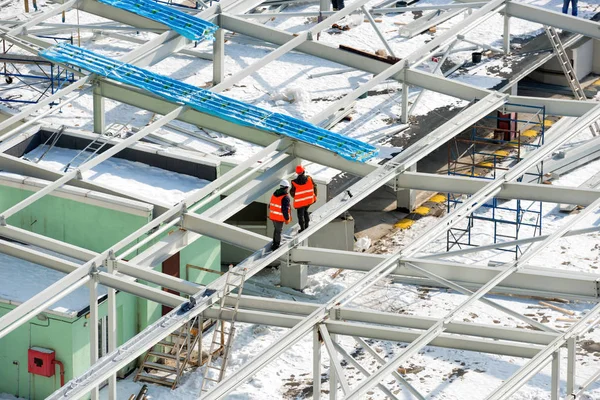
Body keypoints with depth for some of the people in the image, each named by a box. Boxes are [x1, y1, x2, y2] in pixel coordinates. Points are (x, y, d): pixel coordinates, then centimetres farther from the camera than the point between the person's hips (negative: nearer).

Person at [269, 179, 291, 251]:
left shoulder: (274, 194, 5)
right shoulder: (285, 197, -21)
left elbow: (270, 205, 13)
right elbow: (285, 209, -23)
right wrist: (287, 219, -12)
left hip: (273, 216, 8)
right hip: (279, 218, -8)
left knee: (276, 229, 24)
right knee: (278, 231, 6)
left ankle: (275, 243, 35)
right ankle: (276, 245, 13)